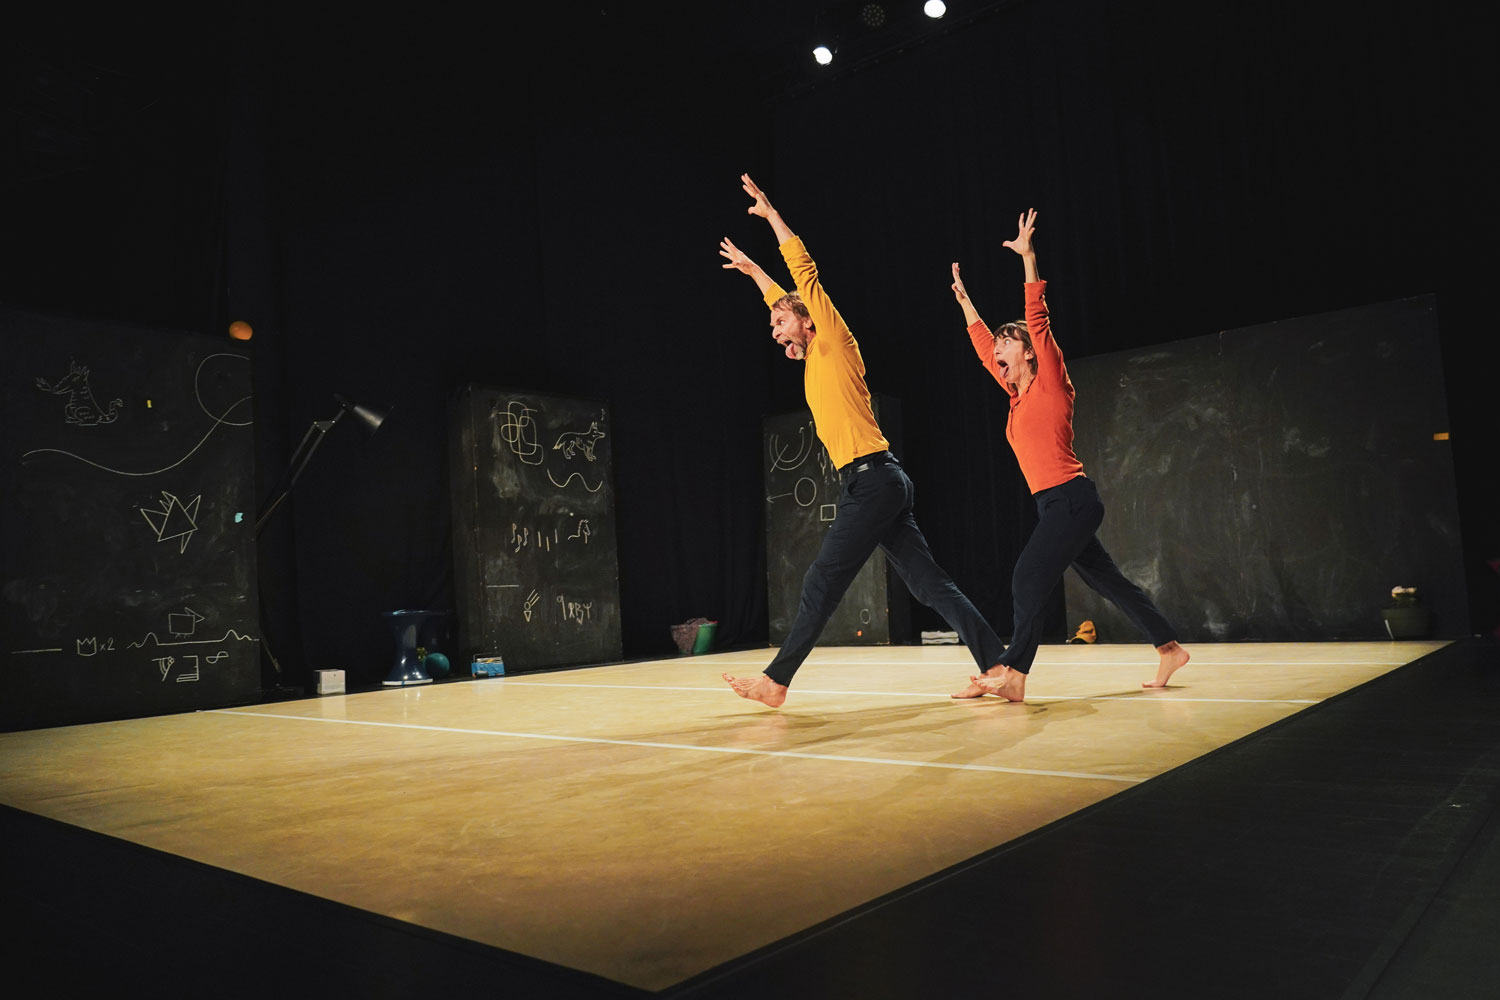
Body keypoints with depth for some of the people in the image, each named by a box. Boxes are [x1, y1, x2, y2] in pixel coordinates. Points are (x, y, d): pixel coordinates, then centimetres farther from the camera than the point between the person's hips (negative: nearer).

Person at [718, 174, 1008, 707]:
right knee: (930, 583, 3)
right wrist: (751, 269, 47)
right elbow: (784, 299, 38)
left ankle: (776, 681, -1)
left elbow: (805, 273, -3)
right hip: (874, 484, 9)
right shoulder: (814, 359, 22)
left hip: (873, 479, -9)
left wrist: (770, 213, 4)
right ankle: (996, 664, 2)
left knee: (821, 583, -6)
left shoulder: (835, 343, 0)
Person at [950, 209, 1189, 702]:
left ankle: (1012, 673, -17)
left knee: (1029, 578, -16)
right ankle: (1169, 647, 20)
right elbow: (983, 347, 26)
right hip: (1055, 505, 9)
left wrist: (1028, 257, -13)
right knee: (1107, 580, 12)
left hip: (1071, 499, -9)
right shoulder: (1018, 396, 16)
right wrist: (963, 300, 31)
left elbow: (1038, 319, -11)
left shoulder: (1050, 382, -3)